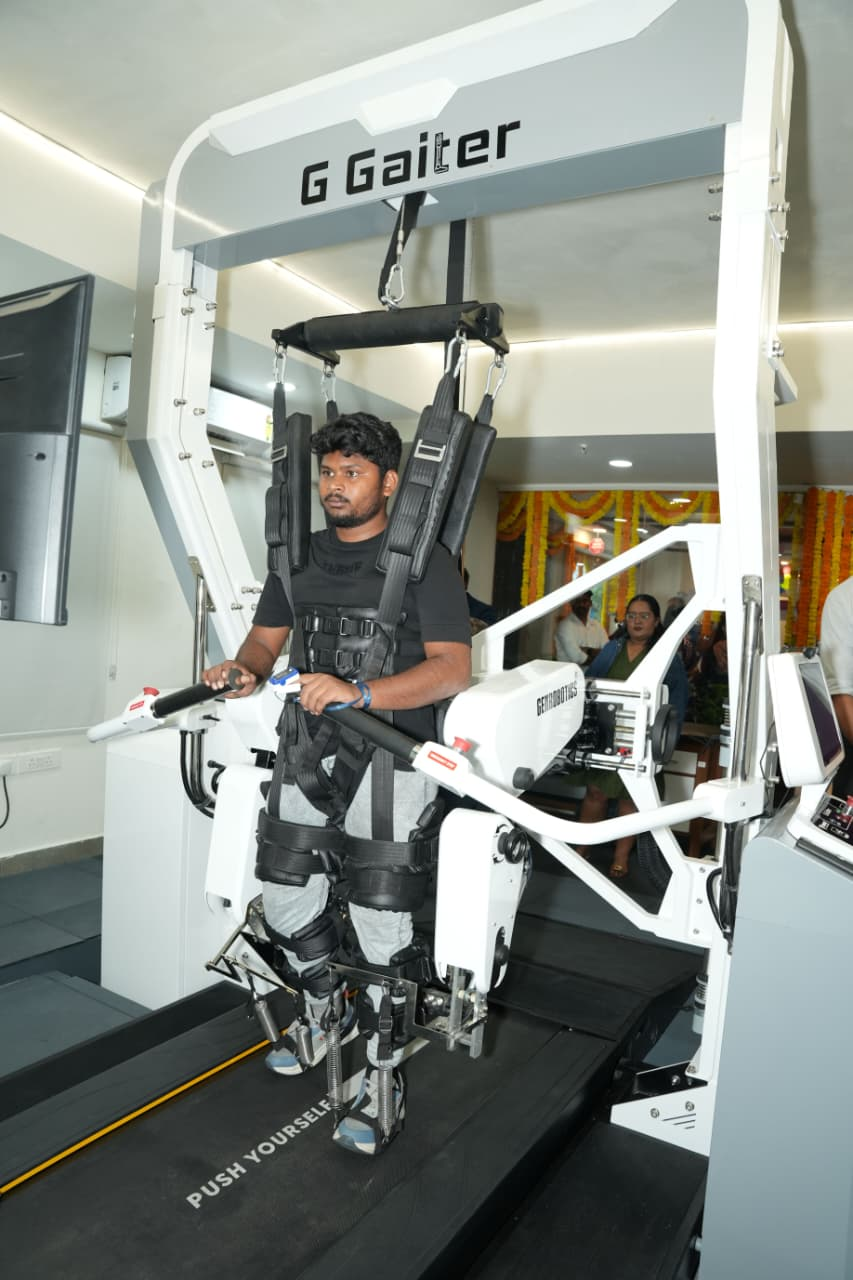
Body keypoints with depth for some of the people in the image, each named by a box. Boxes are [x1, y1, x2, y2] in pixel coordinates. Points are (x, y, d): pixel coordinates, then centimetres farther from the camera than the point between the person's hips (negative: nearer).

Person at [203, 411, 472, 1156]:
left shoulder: (424, 560, -7)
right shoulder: (300, 556, 11)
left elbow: (454, 668, -16)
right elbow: (267, 638, 16)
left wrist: (360, 695, -29)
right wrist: (244, 670, -8)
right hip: (312, 746, 6)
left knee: (378, 915, -6)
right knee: (287, 899, 9)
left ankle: (385, 1072, 16)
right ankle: (324, 1012, 38)